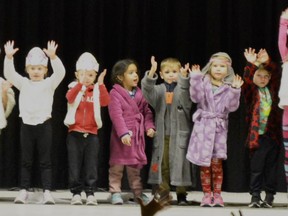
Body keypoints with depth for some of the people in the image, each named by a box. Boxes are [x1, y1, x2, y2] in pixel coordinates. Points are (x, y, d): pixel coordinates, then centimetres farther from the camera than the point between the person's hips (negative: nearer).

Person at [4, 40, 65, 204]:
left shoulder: (49, 83, 1)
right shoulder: (23, 83, 8)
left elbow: (60, 73, -15)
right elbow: (9, 74, -4)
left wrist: (53, 57, -32)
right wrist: (9, 58, -22)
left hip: (44, 125, -2)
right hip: (27, 125, 2)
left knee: (45, 161, 0)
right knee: (26, 161, 7)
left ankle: (47, 192, 0)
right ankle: (24, 191, 11)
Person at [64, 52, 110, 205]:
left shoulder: (97, 90, 5)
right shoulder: (74, 88, 0)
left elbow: (105, 102, -14)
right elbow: (69, 98, -23)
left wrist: (101, 85, -27)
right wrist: (80, 83, -37)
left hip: (92, 134, 1)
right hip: (75, 133, -1)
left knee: (91, 166, 2)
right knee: (75, 165, 2)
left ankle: (90, 193, 6)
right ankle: (76, 193, 7)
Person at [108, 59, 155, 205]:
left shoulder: (139, 94, 9)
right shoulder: (115, 94, -11)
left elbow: (146, 111, 12)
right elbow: (116, 115, -18)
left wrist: (149, 126, -4)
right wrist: (123, 133, -26)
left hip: (137, 135, 6)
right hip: (121, 137, -6)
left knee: (135, 165, 14)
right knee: (117, 165, 1)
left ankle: (138, 192, 21)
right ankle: (115, 192, 6)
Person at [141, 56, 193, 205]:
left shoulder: (182, 88, 3)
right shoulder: (159, 90, 8)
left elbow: (186, 96, -20)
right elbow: (148, 92, -12)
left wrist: (184, 77, -37)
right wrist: (151, 73, -29)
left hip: (179, 134, -2)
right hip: (162, 135, 2)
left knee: (179, 162, -4)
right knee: (162, 163, 4)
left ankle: (181, 194, 3)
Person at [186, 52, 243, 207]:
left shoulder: (229, 87, 3)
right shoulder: (203, 83, 4)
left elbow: (232, 107, -7)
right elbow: (196, 98, -11)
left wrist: (235, 90, -20)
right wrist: (195, 79, -19)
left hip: (219, 128, -1)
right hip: (203, 126, 1)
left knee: (217, 163, -3)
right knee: (204, 163, 3)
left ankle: (217, 194, 6)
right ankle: (207, 194, 10)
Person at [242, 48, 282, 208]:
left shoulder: (272, 89, 11)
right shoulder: (251, 91, 4)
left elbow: (276, 75, 0)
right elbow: (247, 80, -13)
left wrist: (267, 63, -14)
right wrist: (251, 65, -25)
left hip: (273, 134, 3)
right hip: (257, 134, -3)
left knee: (271, 167, 6)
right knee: (256, 167, -2)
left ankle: (270, 196, 12)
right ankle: (255, 196, 3)